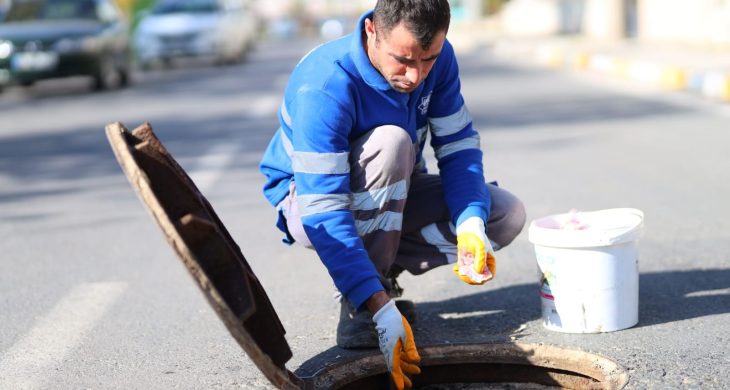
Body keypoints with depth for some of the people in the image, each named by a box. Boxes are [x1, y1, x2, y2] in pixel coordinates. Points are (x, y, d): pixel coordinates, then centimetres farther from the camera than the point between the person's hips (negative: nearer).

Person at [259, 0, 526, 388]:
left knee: (506, 214, -12)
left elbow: (458, 145, -11)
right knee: (391, 142, -36)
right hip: (308, 199, -6)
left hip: (392, 197, 6)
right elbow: (324, 212, -38)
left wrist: (471, 226, -30)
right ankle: (358, 310, -24)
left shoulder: (437, 59, -16)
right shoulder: (322, 87, -34)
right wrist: (382, 311, -44)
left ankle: (381, 265, 0)